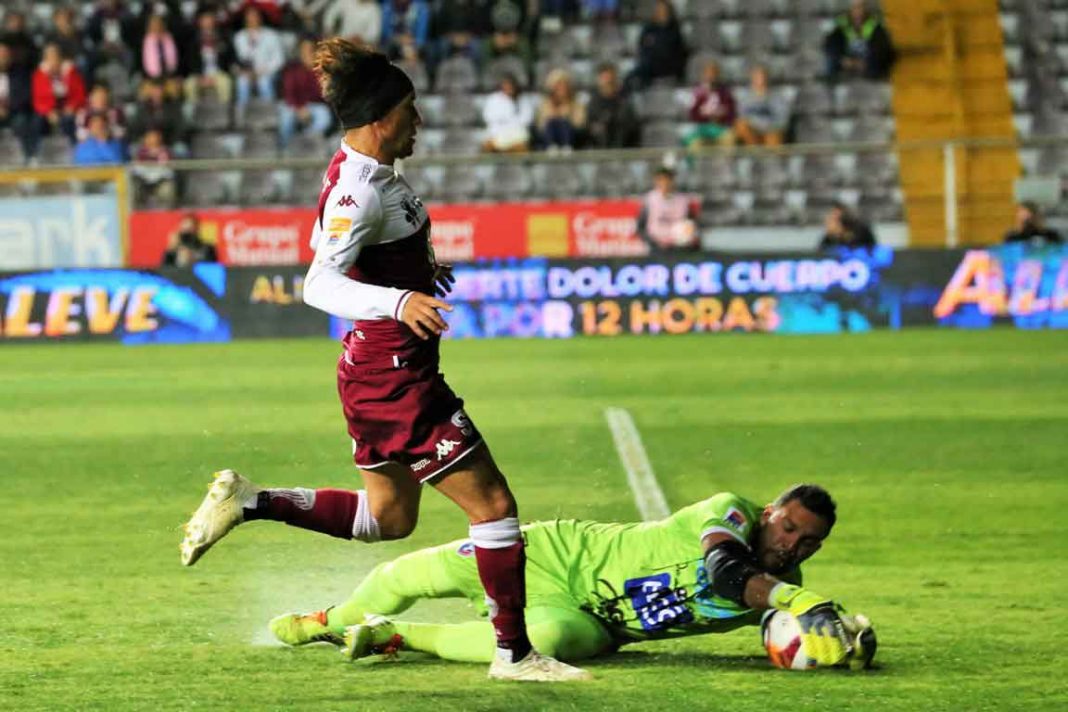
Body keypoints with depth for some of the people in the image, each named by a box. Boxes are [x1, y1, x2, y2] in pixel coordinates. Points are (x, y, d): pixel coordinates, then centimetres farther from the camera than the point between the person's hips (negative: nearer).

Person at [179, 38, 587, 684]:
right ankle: (514, 652, 4)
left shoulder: (361, 172, 6)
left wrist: (417, 267, 30)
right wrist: (398, 301, -48)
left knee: (388, 519, 23)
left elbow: (324, 242, 24)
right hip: (394, 379, -10)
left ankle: (246, 502, 20)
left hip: (379, 371, 10)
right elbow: (319, 285, -34)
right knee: (493, 503, -3)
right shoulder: (361, 191, -23)